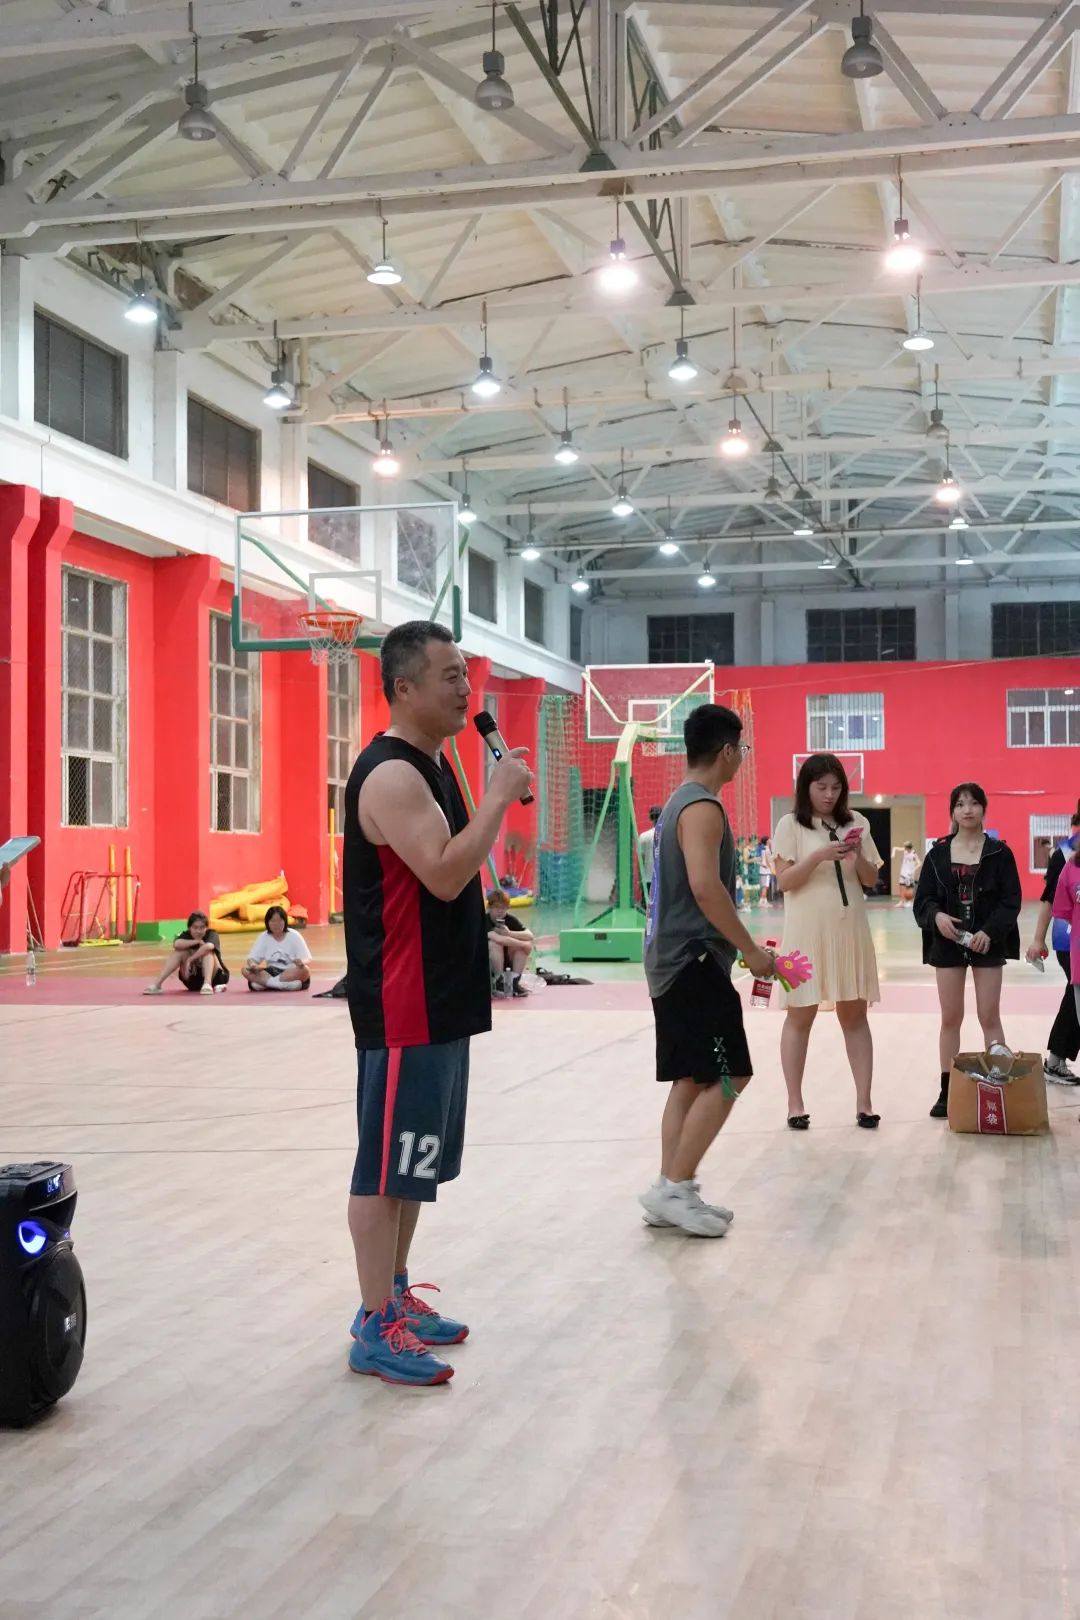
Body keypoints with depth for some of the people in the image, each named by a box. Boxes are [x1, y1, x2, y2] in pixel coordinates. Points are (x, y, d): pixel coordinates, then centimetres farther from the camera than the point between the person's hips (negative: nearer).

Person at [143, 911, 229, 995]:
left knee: (207, 951, -28)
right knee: (180, 951, -20)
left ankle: (207, 984, -47)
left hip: (214, 977, -3)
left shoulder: (211, 935, -14)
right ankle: (157, 984, -29)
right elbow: (177, 944, -31)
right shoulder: (186, 935, -6)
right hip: (193, 980, 3)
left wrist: (190, 959, -33)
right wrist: (197, 941, -30)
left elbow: (208, 946, -40)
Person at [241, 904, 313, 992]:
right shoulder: (263, 937, 3)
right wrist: (252, 965, -28)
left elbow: (307, 958, -9)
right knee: (245, 969, -22)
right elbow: (252, 957, -2)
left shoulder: (294, 936, -4)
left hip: (291, 973, -2)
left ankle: (263, 982, -32)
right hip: (271, 972, 2)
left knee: (305, 970, -36)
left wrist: (302, 962, -35)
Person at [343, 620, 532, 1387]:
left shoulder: (433, 765, 14)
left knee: (414, 1162, 16)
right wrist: (501, 794, -20)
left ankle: (397, 1296, 27)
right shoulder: (391, 775, -17)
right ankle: (376, 1329, 3)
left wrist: (485, 938, 15)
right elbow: (444, 875, -27)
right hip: (404, 1006, -10)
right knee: (386, 1164, -3)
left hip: (442, 998, 10)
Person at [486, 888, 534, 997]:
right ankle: (499, 982, -25)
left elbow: (530, 937, -17)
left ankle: (514, 982, -17)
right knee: (494, 944, -33)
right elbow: (498, 938, -38)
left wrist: (509, 933, -31)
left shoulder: (511, 919, -3)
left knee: (526, 945, -17)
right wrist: (524, 945, -32)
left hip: (506, 961, 5)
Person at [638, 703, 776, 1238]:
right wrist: (751, 951, -17)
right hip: (695, 961, -10)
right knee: (727, 1077, -6)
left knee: (690, 1079, 12)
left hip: (672, 960, 10)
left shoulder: (679, 802, 16)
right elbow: (705, 888, -25)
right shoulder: (703, 808, -15)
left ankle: (669, 1192, 14)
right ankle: (674, 1189, -4)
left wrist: (737, 948, 23)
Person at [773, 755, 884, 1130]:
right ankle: (795, 1103, 11)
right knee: (800, 1016, 3)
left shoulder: (856, 822, 8)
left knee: (855, 1015, 6)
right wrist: (819, 856, -21)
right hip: (807, 931, -3)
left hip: (850, 930, 3)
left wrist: (858, 857, -12)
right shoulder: (791, 824, -2)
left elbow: (871, 880, 8)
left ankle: (863, 1102, 10)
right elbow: (784, 881, -8)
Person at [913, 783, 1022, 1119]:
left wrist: (990, 931, -19)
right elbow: (923, 899, 2)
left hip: (987, 944, -2)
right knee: (950, 1018, 6)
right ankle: (947, 1092, 12)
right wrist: (936, 916, -19)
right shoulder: (938, 853, 4)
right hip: (948, 943, 2)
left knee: (990, 1017, 0)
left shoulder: (999, 853, -1)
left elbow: (1011, 901, -5)